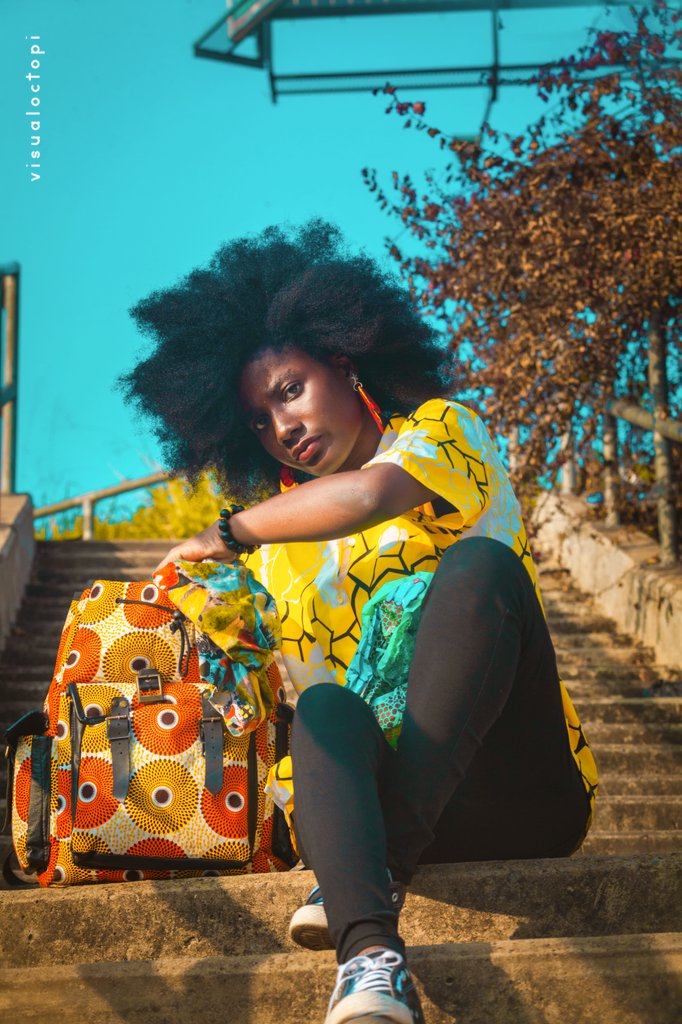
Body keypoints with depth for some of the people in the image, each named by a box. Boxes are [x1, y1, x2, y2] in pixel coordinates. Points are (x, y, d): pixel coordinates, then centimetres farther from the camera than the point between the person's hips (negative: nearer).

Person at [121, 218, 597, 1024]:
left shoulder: (441, 430, 6)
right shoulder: (279, 530, 19)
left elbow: (372, 493, -19)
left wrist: (229, 534, -9)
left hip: (519, 793, -3)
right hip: (371, 785, 3)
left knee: (478, 563, -28)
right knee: (327, 707, -31)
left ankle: (385, 866, -36)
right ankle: (371, 956, -54)